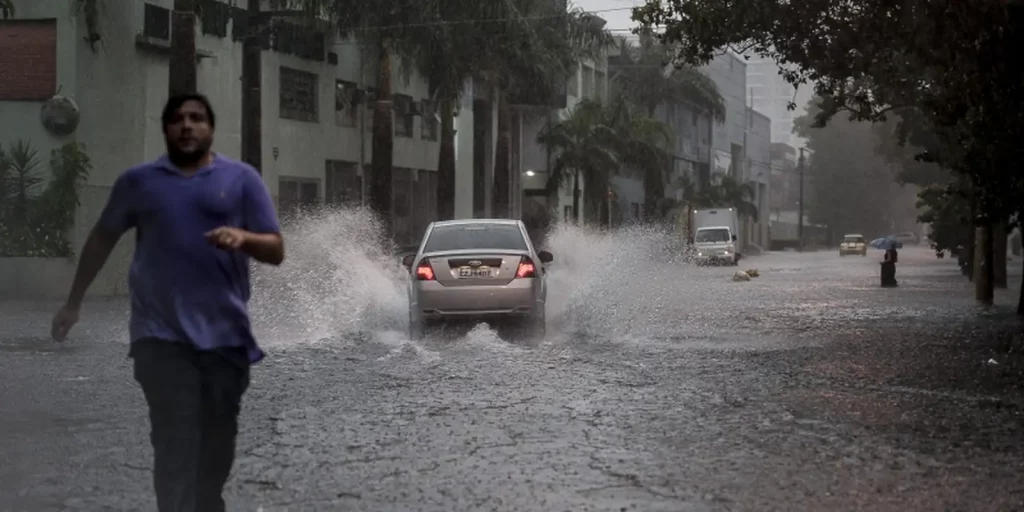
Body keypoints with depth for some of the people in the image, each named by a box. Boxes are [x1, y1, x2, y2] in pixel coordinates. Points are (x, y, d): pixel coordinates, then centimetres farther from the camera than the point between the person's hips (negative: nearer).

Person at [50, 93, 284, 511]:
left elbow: (276, 251, 4)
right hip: (162, 335, -1)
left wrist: (243, 237, -18)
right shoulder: (138, 181, 9)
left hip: (225, 334, 1)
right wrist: (74, 302, 22)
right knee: (175, 445, -10)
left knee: (217, 445, 10)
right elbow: (102, 239, 21)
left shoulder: (242, 178, 6)